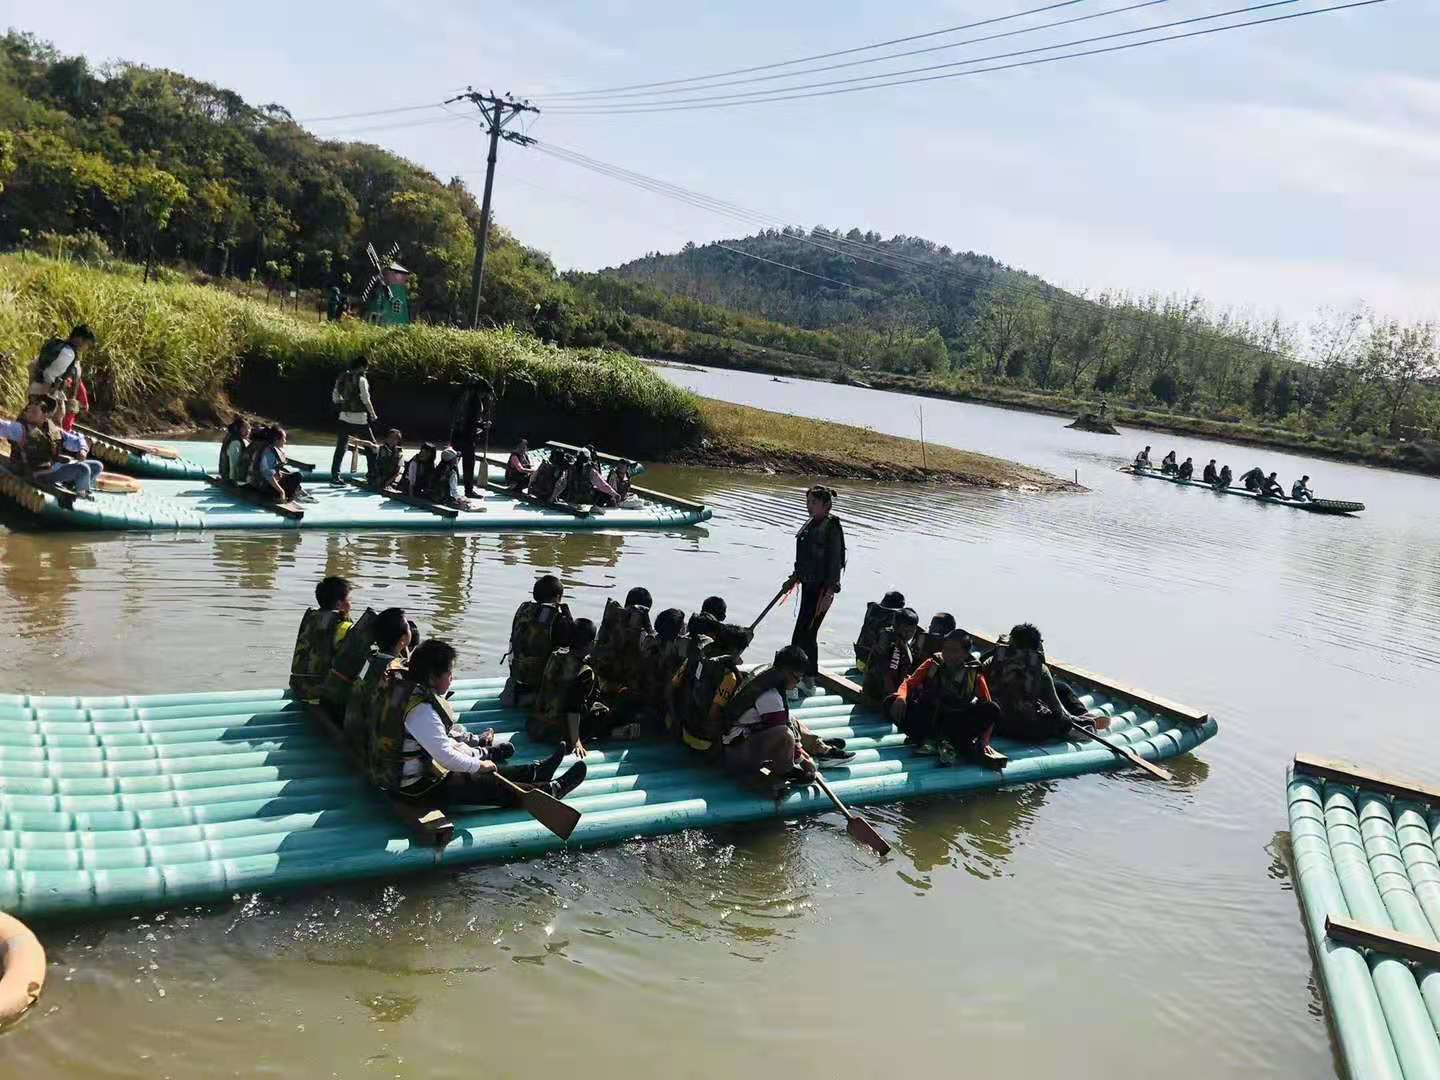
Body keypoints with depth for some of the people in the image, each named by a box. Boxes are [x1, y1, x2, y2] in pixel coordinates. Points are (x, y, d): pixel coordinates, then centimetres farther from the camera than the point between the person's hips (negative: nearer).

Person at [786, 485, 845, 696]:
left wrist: (830, 592, -20)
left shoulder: (831, 527, -16)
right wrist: (795, 577, 25)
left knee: (803, 634, -10)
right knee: (808, 633, 16)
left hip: (821, 589, -9)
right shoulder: (811, 523, 10)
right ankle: (808, 680, 28)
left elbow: (836, 562, -18)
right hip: (808, 585, 9)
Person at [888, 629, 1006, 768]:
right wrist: (901, 697, -27)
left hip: (957, 723, -1)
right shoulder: (933, 664, 1)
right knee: (891, 702, -22)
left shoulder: (974, 674, -3)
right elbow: (909, 683, -2)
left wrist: (984, 741, -18)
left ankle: (950, 742, -25)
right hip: (929, 718, 1)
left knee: (993, 710, -26)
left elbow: (988, 711, -5)